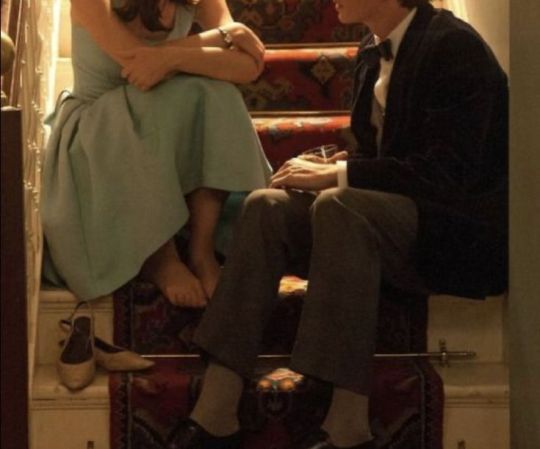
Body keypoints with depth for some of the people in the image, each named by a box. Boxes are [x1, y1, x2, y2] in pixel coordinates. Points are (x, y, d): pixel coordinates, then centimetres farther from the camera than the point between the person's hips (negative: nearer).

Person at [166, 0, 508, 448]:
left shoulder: (453, 46, -14)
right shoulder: (373, 52, 12)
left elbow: (445, 172, -23)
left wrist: (335, 175, -20)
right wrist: (324, 169, -2)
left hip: (467, 236, -8)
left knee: (337, 205, -34)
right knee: (267, 206, -14)